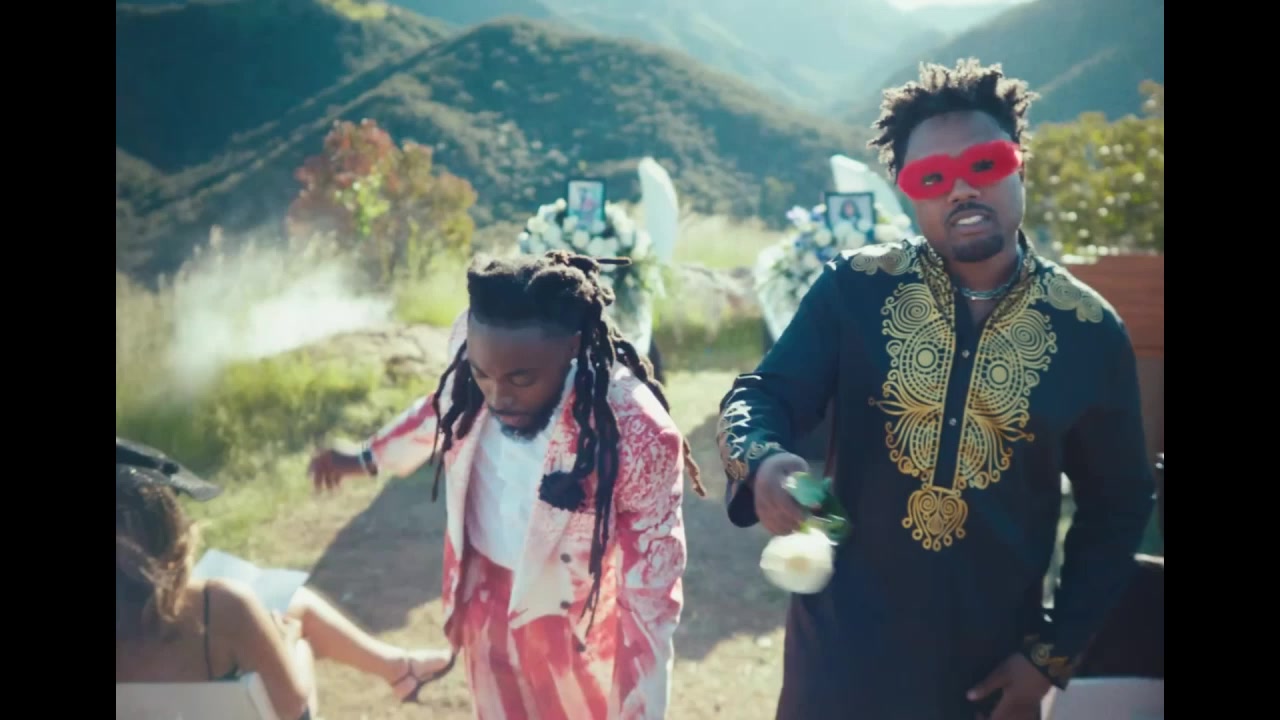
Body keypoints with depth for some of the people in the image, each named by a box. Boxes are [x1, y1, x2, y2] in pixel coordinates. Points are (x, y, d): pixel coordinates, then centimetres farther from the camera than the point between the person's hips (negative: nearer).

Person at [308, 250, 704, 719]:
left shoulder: (637, 434, -35)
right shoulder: (475, 349, -21)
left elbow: (652, 583, -23)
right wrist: (368, 458, 19)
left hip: (579, 620, -5)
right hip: (488, 597, 5)